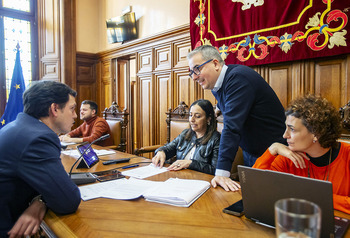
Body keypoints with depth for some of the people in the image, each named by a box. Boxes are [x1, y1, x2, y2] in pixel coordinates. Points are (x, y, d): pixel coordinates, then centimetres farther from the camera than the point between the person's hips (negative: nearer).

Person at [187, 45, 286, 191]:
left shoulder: (238, 78, -23)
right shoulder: (215, 85, 5)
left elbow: (232, 126, -32)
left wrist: (222, 173, -33)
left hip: (271, 155, -8)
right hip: (249, 154, 8)